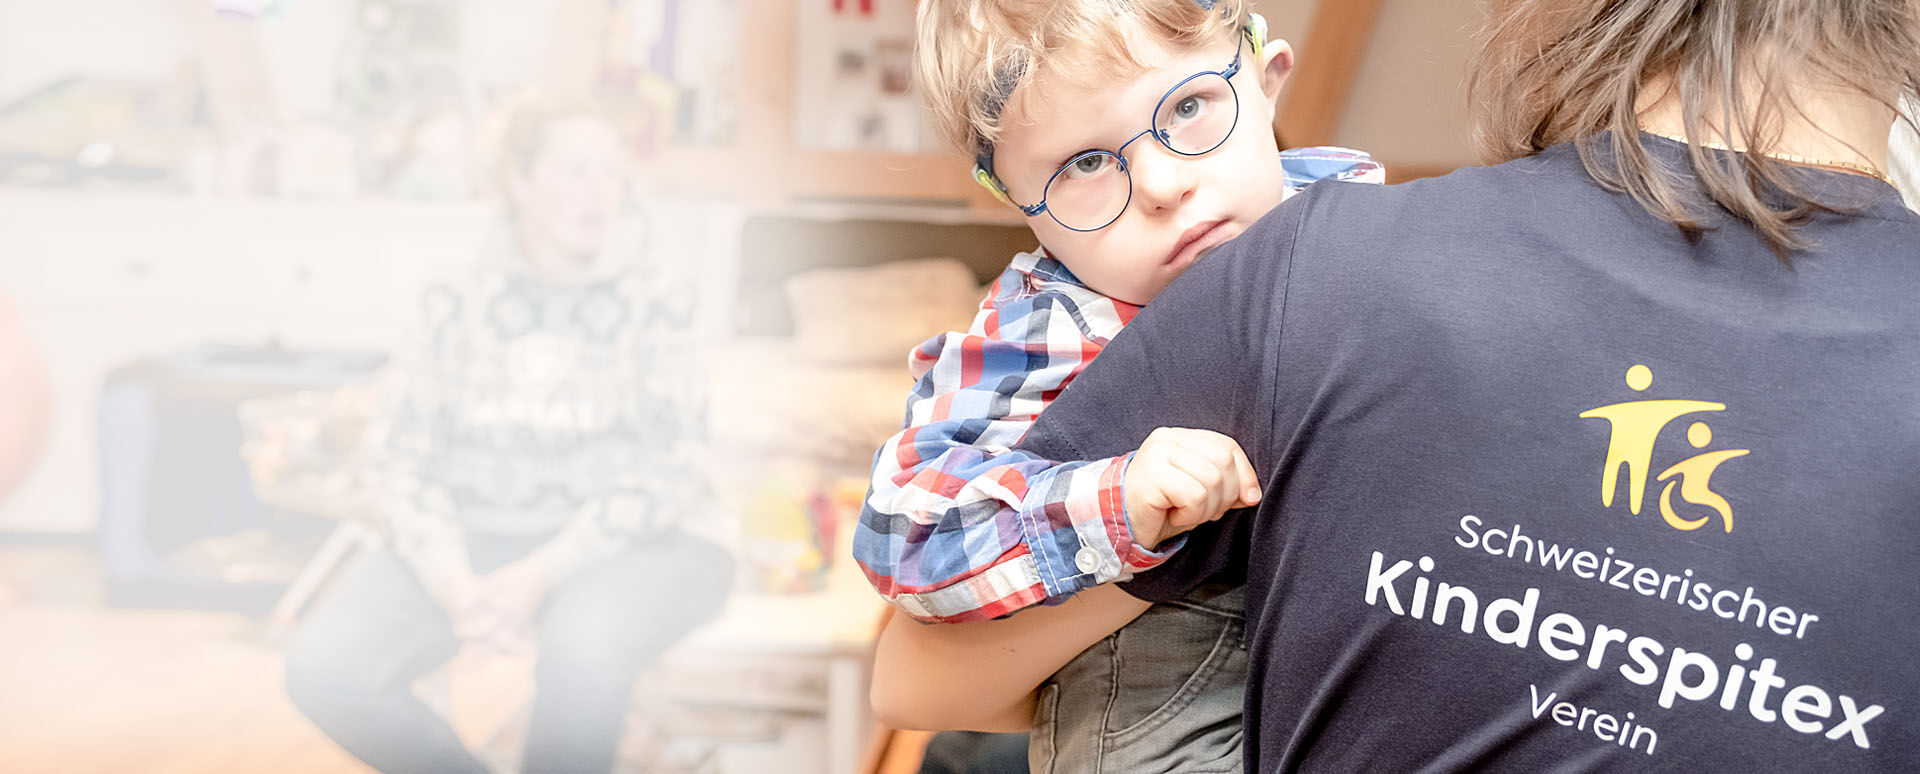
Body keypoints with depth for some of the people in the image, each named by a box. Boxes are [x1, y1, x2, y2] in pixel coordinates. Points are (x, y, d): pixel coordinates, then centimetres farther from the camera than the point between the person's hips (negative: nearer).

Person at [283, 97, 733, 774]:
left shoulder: (658, 295, -2)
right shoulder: (457, 300, 5)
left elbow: (663, 471, -8)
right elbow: (399, 455, 0)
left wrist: (536, 577, -17)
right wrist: (454, 581, -17)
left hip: (623, 541, -3)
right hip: (474, 534, 3)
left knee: (581, 646, -37)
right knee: (321, 666, -21)